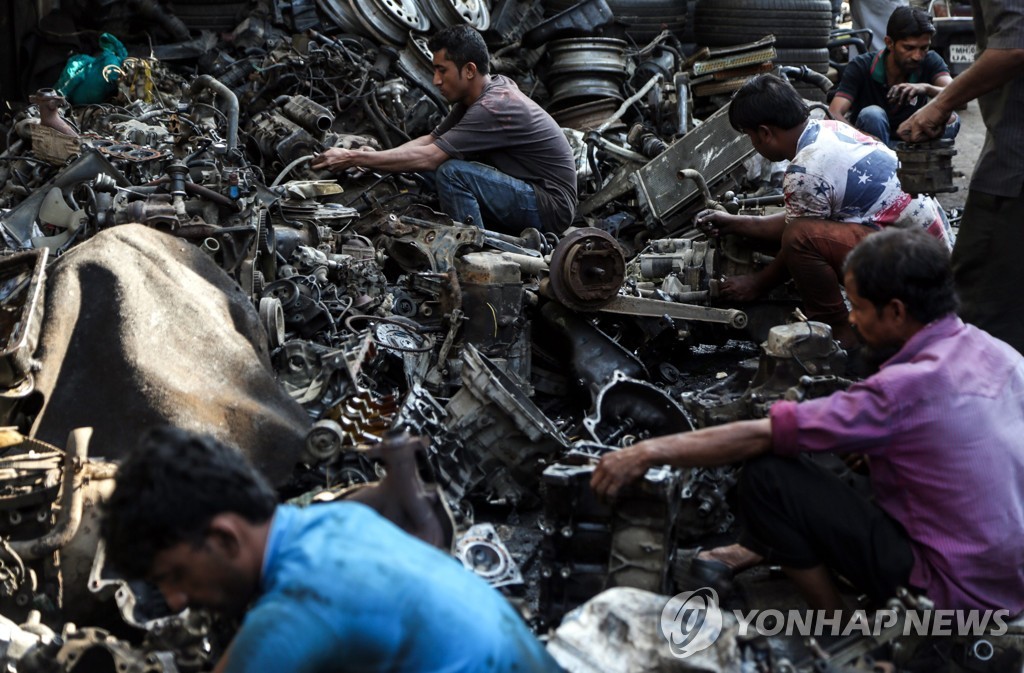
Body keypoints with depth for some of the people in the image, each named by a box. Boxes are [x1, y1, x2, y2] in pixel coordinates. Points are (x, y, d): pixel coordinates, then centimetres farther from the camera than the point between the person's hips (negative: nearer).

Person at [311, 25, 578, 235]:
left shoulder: (495, 107, -23)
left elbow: (428, 157, -26)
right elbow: (430, 140, 7)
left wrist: (353, 159, -22)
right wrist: (370, 159, -7)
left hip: (550, 208, -10)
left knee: (451, 172, -24)